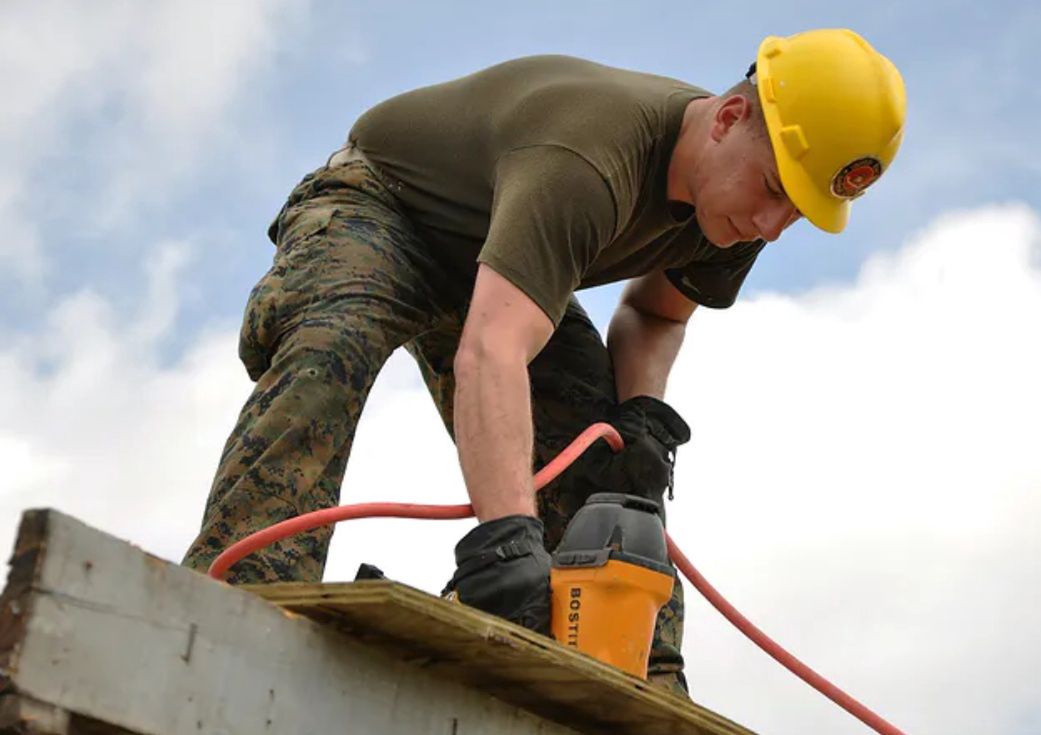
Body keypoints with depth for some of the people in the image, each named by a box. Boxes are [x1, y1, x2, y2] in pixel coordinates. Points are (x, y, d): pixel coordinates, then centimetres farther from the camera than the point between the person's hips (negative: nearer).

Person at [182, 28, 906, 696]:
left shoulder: (734, 198, -14)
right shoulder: (587, 160, -41)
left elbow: (655, 312, 6)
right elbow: (489, 355, -54)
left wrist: (644, 410, -16)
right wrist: (505, 537, -66)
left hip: (496, 254, 7)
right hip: (374, 209, -7)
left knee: (602, 456, -11)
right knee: (333, 346, -39)